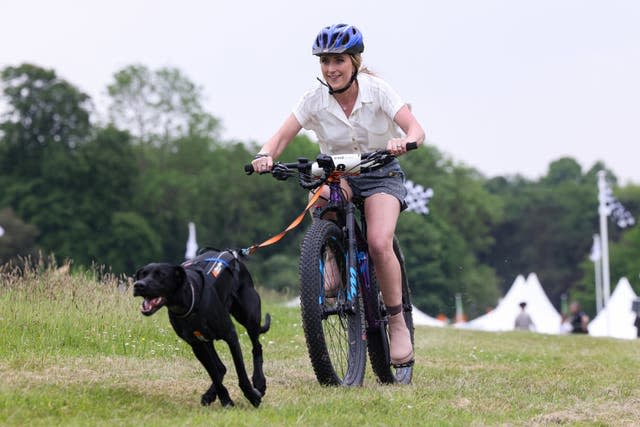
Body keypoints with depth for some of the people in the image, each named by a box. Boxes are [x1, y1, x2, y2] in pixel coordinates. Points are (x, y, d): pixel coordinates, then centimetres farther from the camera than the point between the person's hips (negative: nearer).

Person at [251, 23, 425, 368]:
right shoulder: (315, 99, -12)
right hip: (338, 175, 2)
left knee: (379, 244, -26)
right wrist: (265, 155, -41)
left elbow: (415, 128, -27)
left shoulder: (377, 90, -16)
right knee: (320, 192, -36)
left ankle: (398, 323, -9)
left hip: (381, 175, -2)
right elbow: (282, 136, -18)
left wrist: (404, 142, -51)